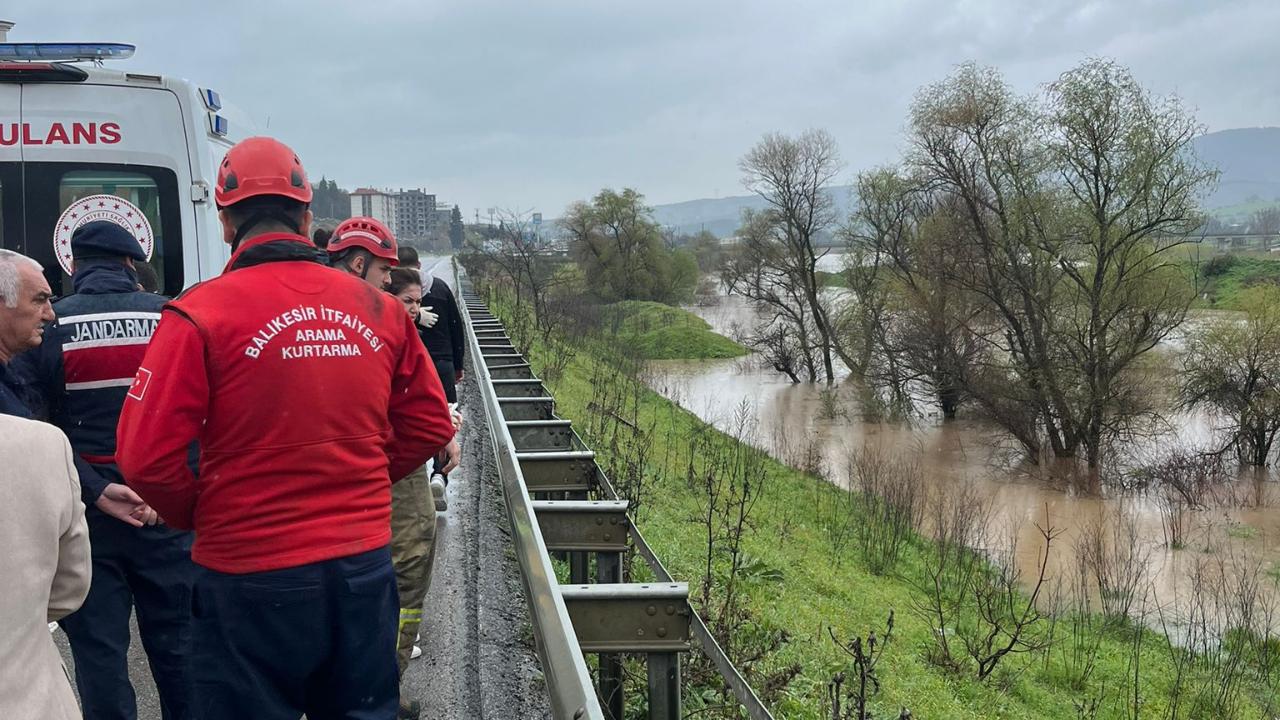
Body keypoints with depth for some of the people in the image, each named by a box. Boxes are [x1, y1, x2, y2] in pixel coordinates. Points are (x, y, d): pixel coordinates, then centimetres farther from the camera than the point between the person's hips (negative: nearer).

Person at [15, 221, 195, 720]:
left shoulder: (47, 327, -6)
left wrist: (95, 491, -14)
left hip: (86, 512, -1)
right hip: (164, 507, 1)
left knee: (99, 649, 9)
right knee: (175, 641, 11)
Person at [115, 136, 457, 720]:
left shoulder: (201, 314, -12)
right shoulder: (377, 309, 1)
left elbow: (146, 456, -14)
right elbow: (430, 425, 9)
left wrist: (198, 516, 4)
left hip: (250, 582, -4)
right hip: (365, 565, 4)